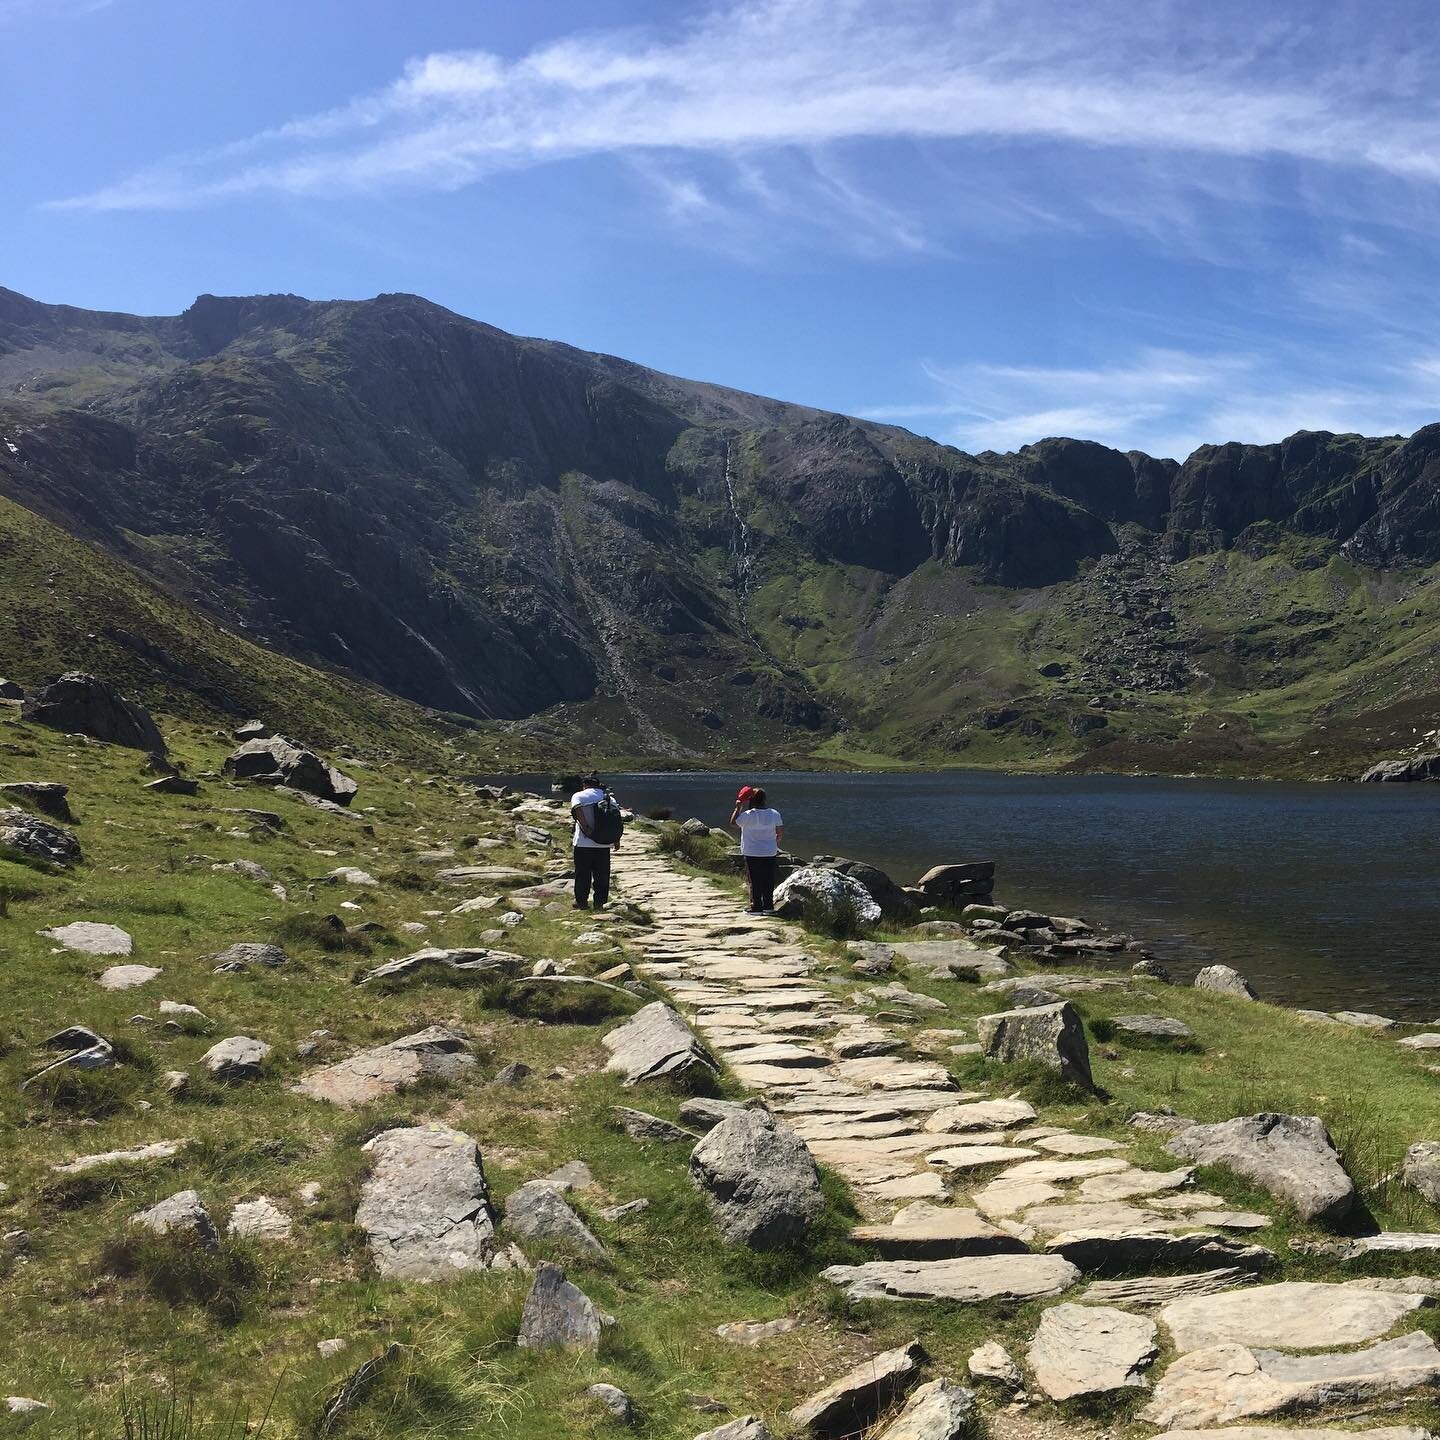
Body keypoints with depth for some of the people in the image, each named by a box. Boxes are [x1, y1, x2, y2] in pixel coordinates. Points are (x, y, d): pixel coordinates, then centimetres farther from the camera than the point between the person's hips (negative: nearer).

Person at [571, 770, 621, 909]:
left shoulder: (578, 796, -1)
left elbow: (577, 810, -22)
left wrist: (586, 829, -21)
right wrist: (616, 840, 9)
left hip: (584, 844, -3)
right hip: (603, 844, 3)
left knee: (583, 874, 9)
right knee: (602, 875, 11)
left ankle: (582, 902, 15)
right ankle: (599, 903, 13)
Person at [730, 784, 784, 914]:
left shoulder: (748, 815, -15)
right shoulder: (774, 814, -1)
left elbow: (733, 822, -4)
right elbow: (780, 832, 5)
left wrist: (738, 807, 2)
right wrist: (776, 844, 21)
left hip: (752, 854, -4)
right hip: (770, 853, 4)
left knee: (755, 882, 2)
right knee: (769, 881, 12)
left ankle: (756, 907, 3)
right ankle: (769, 906, 17)